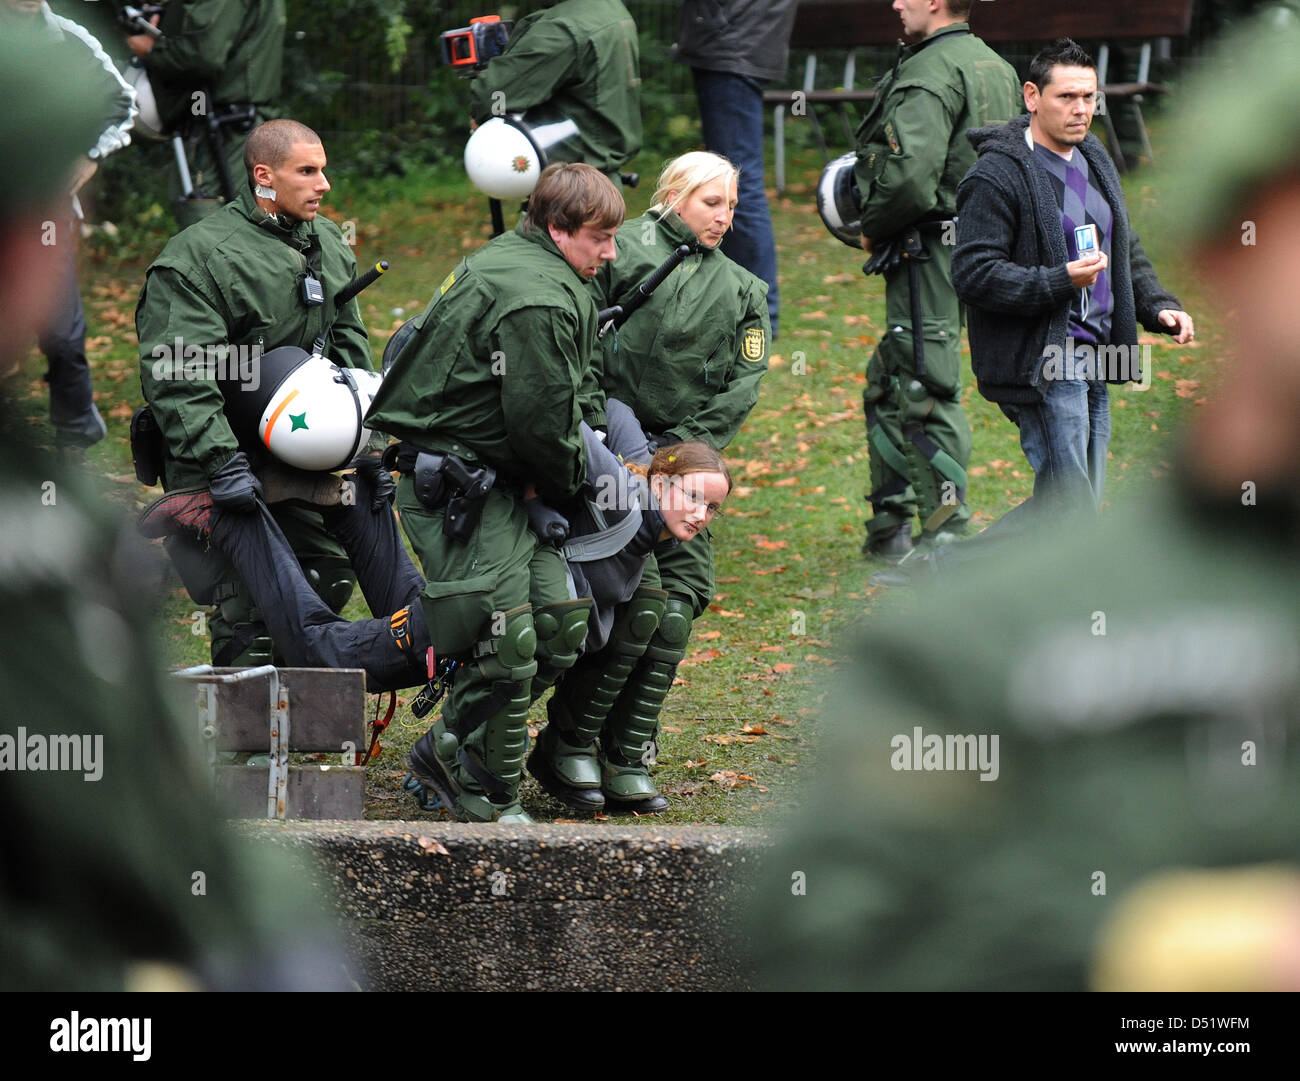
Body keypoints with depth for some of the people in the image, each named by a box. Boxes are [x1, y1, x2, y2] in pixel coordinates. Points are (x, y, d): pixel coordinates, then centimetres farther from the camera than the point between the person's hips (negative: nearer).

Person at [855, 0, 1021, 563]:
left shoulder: (930, 72, -16)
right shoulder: (998, 68, 15)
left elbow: (910, 172, -27)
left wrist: (873, 227, -9)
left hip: (929, 251, -10)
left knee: (925, 395, -8)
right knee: (887, 384, 19)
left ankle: (947, 540, -9)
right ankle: (888, 529, 23)